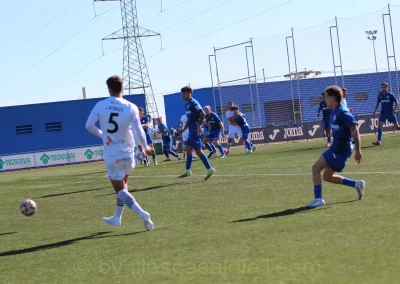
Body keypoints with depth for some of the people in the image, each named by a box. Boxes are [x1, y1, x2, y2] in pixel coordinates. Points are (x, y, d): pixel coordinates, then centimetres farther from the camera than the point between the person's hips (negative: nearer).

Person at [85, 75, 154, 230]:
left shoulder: (100, 105, -6)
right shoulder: (131, 107, -8)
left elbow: (89, 126, -7)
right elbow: (138, 131, -12)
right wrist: (145, 148, 5)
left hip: (111, 154, -2)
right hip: (127, 152, 2)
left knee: (120, 190, 4)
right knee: (123, 184, 26)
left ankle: (142, 214, -18)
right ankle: (117, 217, 33)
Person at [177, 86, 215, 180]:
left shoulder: (194, 103, -13)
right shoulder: (187, 104, 16)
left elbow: (202, 114, -21)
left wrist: (199, 126, -26)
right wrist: (184, 129, 23)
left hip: (196, 130, -10)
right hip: (191, 130, 10)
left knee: (198, 151, -9)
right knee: (188, 149, 10)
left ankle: (210, 169, -3)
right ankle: (188, 171, 15)